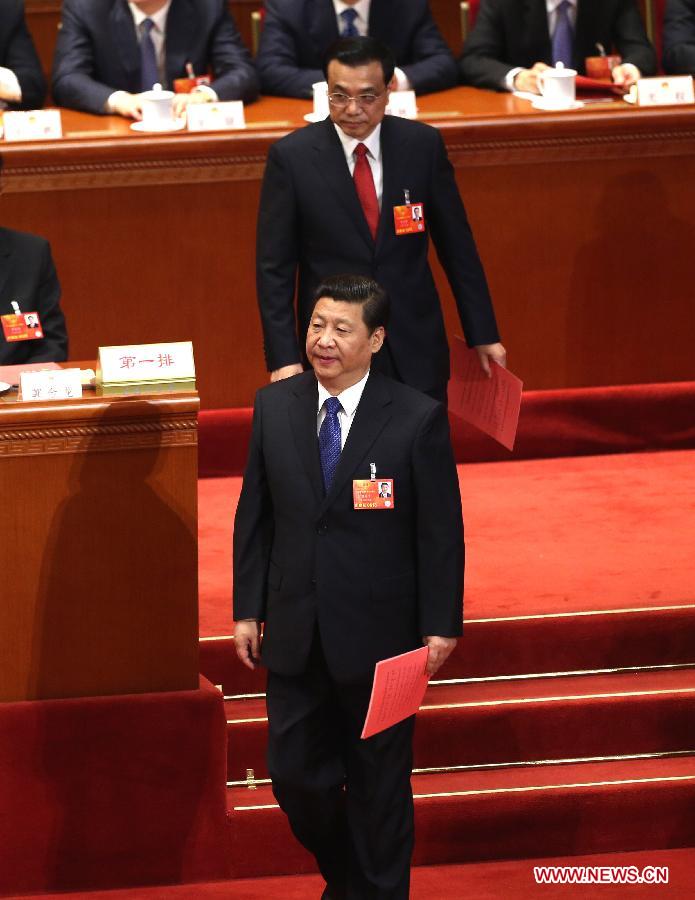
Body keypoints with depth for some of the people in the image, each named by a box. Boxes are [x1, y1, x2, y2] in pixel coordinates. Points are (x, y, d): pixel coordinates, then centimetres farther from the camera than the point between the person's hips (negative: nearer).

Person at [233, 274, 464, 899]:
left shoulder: (417, 419, -10)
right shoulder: (275, 406, 1)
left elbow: (441, 531, -7)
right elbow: (255, 515, 7)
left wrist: (441, 626, -7)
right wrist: (248, 609, 4)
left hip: (377, 634, -3)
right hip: (295, 631, 4)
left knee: (378, 783, 8)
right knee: (295, 775, 10)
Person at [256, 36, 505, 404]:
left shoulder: (423, 145, -2)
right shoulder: (292, 157, -7)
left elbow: (457, 246, 6)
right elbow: (274, 268, -4)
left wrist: (483, 334, 8)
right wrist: (284, 358, -10)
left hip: (415, 347, 2)